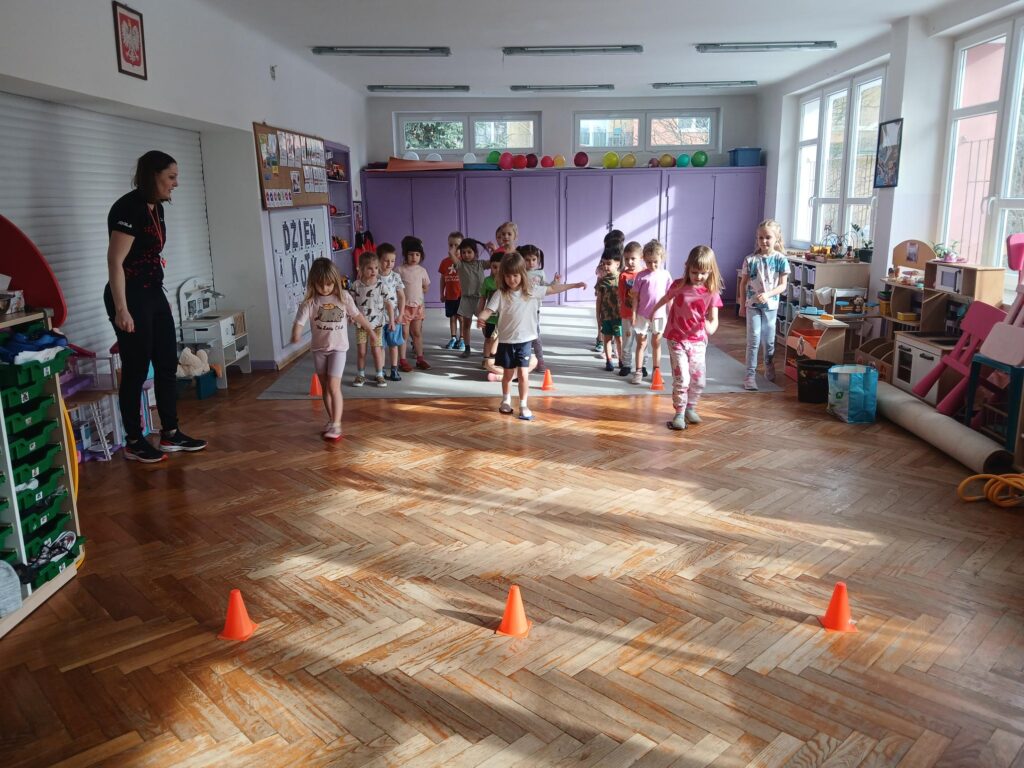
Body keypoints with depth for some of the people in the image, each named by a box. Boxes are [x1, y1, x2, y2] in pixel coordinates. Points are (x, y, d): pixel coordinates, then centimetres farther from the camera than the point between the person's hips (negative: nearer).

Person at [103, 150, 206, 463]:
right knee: (136, 369, -2)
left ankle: (170, 435, 18)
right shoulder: (128, 207, -17)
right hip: (130, 296, -9)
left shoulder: (156, 208, 10)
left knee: (167, 364, 10)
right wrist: (121, 310, -22)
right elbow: (115, 261, -20)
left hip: (154, 293, 9)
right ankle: (133, 442, 10)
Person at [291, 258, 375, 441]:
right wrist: (296, 335, -42)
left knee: (334, 386, -11)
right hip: (318, 348, 2)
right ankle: (332, 420, 28)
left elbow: (356, 315, 7)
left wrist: (369, 328, 14)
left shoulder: (343, 297, -7)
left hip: (338, 347, -2)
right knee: (325, 387, 13)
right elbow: (300, 321, -21)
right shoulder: (309, 302, -10)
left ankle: (336, 425, -7)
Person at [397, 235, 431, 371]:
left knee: (417, 333, 12)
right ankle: (402, 360, 8)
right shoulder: (400, 270, -9)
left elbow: (426, 287, 12)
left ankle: (420, 358, 20)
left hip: (418, 305, 4)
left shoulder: (422, 270, 2)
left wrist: (415, 293, 1)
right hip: (404, 305, -4)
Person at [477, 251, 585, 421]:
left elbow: (552, 289, 6)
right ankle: (506, 400, 36)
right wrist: (480, 319, -39)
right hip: (506, 341, 0)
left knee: (523, 375, -4)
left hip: (525, 341, 0)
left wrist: (574, 285, 8)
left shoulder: (532, 292, -2)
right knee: (508, 374, 13)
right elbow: (488, 310, -17)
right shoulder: (500, 294, -8)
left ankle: (523, 405, 8)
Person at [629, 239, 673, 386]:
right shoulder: (641, 276, -5)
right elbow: (635, 296, -3)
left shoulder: (665, 275, -1)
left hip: (659, 315, 1)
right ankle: (638, 371, 12)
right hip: (642, 315, -1)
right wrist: (633, 314, -6)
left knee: (656, 344, 12)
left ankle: (656, 371, 21)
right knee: (641, 343, 6)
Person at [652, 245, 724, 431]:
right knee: (681, 378, -9)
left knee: (699, 380, 7)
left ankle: (690, 408, 31)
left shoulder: (712, 292, -8)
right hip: (676, 339, -2)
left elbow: (714, 318, -11)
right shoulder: (679, 285, -9)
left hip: (698, 341, 2)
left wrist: (711, 327, -35)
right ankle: (679, 413, 6)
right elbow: (665, 299, 12)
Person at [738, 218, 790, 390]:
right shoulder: (750, 260, -5)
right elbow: (743, 283, 3)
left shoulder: (781, 260, -6)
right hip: (753, 305, -1)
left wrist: (767, 294, -23)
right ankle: (750, 375, 0)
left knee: (769, 340, 14)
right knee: (753, 340, -4)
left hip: (771, 305, 1)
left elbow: (782, 286, -7)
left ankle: (769, 367, 38)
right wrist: (742, 305, 4)